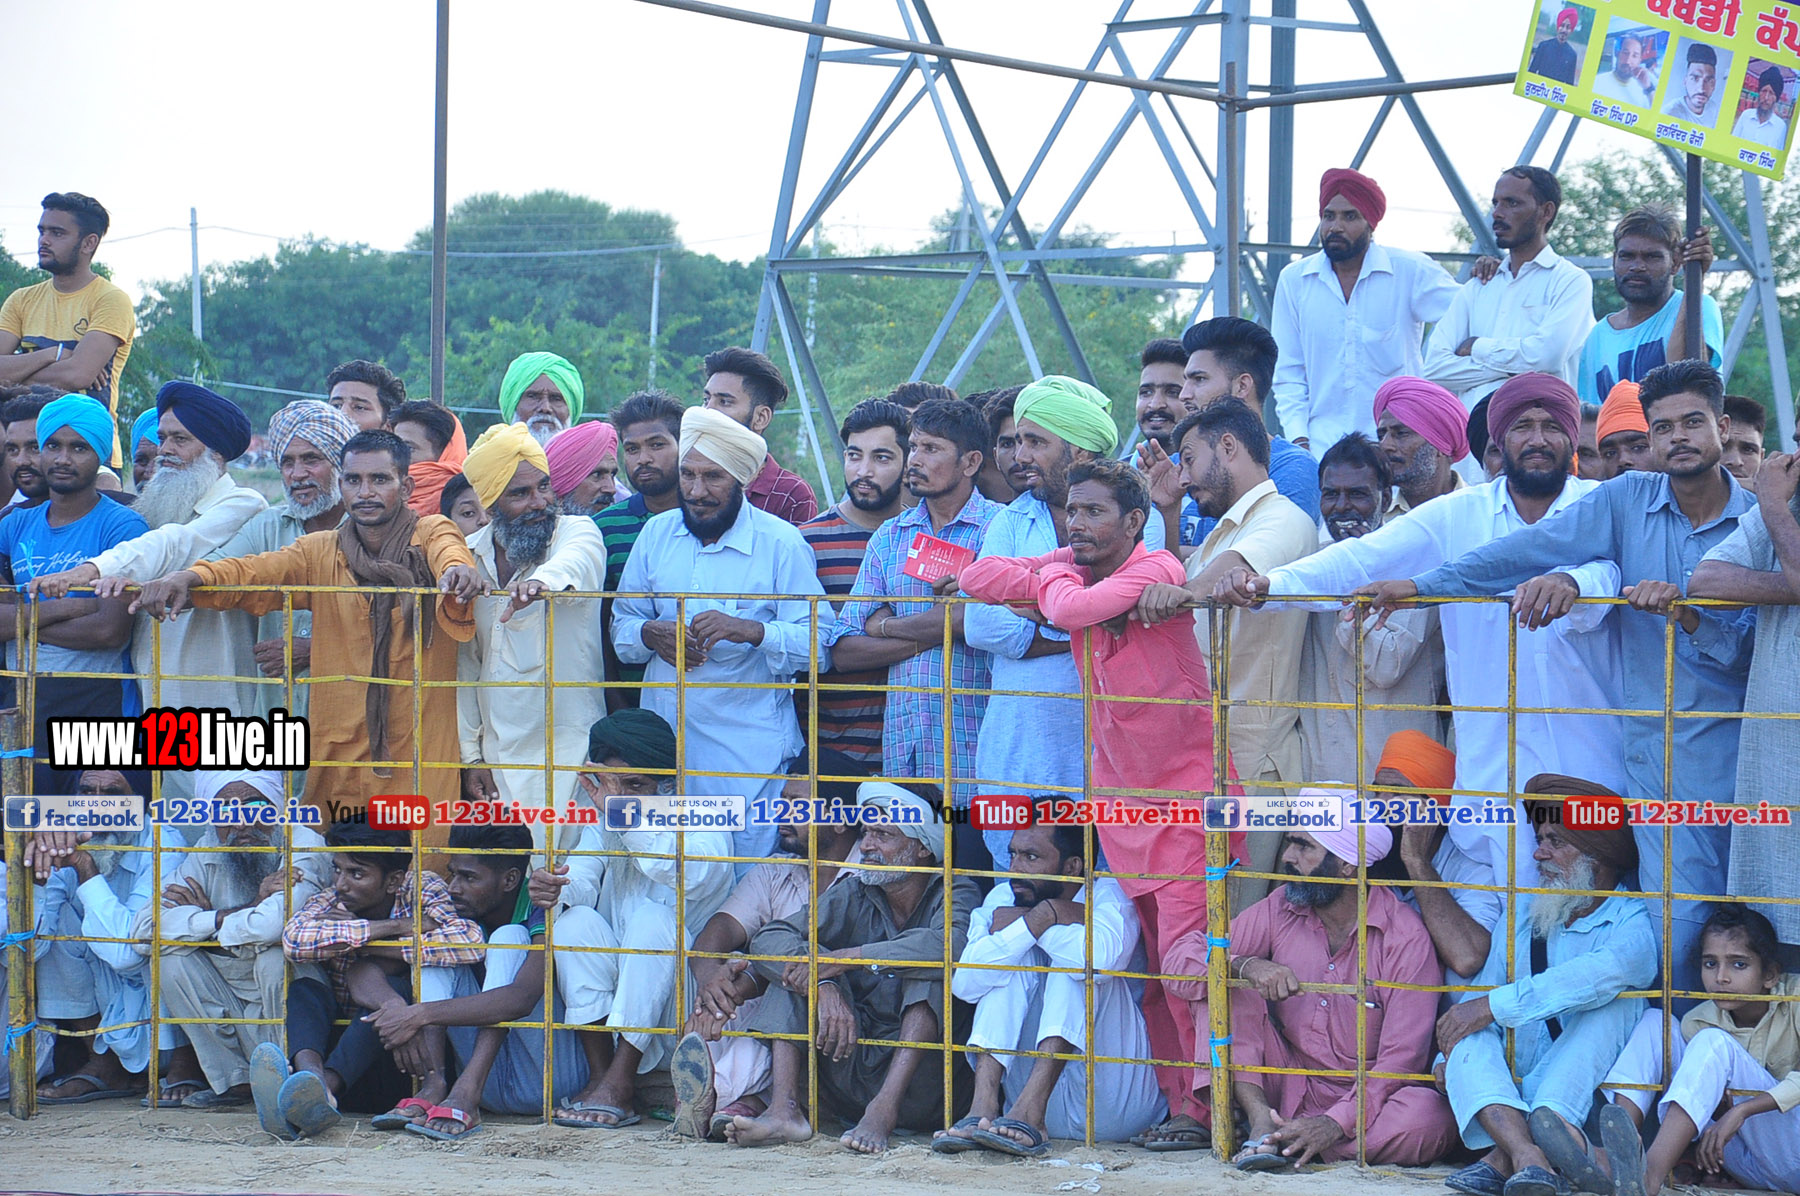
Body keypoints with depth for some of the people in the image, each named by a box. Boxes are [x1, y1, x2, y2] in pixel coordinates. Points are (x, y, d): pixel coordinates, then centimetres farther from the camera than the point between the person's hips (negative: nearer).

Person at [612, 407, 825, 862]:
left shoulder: (781, 543, -3)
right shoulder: (657, 534, 11)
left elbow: (816, 645, -9)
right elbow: (621, 627, 15)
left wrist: (751, 631, -25)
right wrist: (650, 634, -7)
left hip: (749, 749, -4)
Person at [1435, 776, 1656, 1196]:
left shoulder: (1630, 926, -4)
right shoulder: (1521, 910, 15)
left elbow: (1600, 974, -26)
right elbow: (1485, 988, 10)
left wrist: (1492, 1005, -29)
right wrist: (1451, 1052, -13)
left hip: (1582, 1094, -4)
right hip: (1512, 1092, 4)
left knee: (1616, 1002, -26)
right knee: (1469, 1040, -23)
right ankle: (1527, 1158, -55)